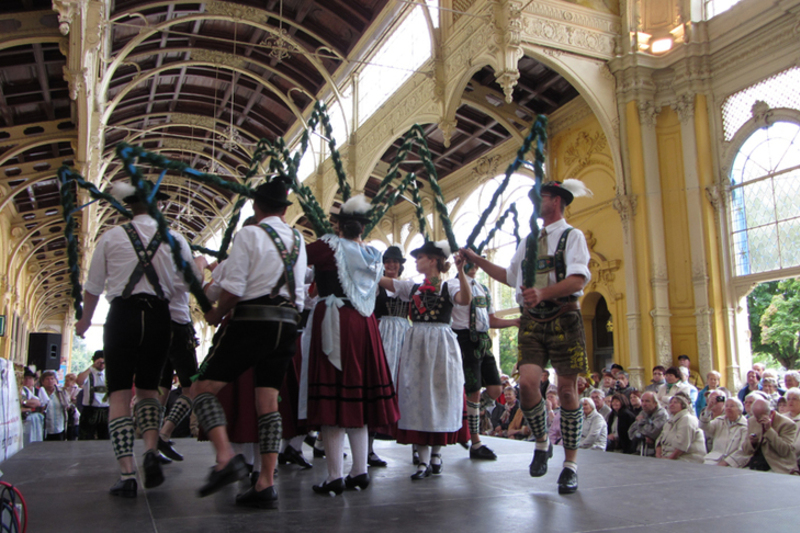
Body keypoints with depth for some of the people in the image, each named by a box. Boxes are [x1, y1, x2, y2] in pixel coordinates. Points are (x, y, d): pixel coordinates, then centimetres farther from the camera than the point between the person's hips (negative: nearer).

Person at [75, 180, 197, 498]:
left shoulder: (112, 237, 3)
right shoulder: (175, 240, 3)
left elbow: (93, 287, 9)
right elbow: (193, 282, 2)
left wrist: (85, 320, 25)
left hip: (122, 315, -2)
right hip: (158, 317, 2)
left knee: (119, 394, 3)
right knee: (148, 389, 17)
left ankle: (127, 474, -6)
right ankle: (151, 451, -6)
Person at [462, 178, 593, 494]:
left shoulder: (572, 237, 0)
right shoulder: (528, 241, 19)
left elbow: (579, 279, -15)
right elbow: (511, 276, 32)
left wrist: (543, 293, -31)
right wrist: (476, 259, 28)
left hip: (563, 319, -4)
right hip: (532, 322, 4)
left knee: (567, 390, -1)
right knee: (527, 383, -12)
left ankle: (570, 464, 11)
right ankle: (541, 443, 14)